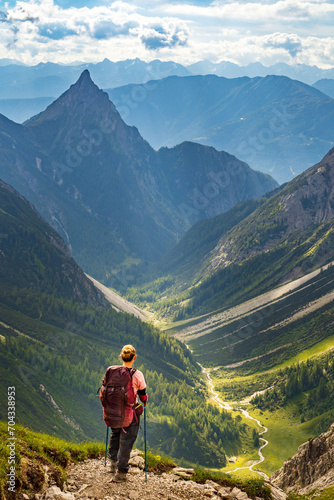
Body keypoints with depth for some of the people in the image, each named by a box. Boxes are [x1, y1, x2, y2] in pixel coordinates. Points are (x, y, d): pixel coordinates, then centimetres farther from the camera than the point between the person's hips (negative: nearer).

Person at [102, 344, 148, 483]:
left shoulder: (110, 371, -7)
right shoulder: (137, 375, -16)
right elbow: (143, 396, -5)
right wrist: (145, 400, 19)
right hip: (130, 413, -4)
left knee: (115, 435, 28)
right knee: (126, 441, 8)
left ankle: (113, 463, 42)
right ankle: (120, 473, 12)